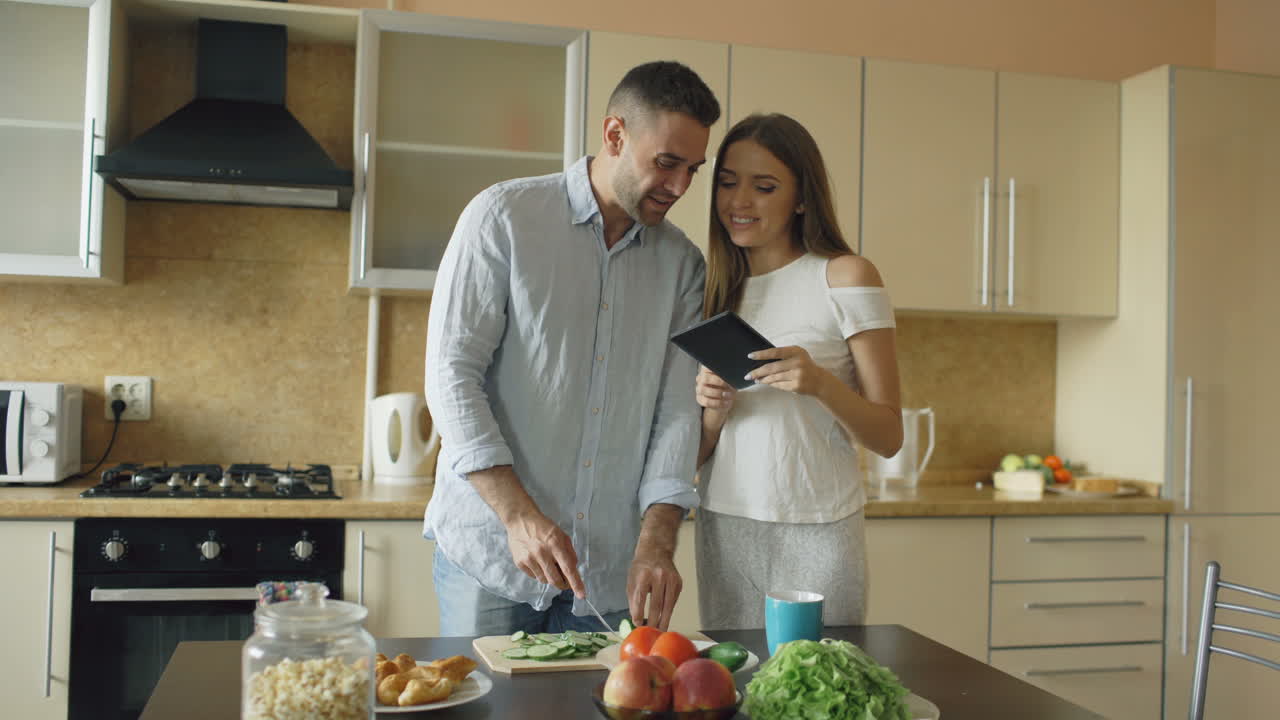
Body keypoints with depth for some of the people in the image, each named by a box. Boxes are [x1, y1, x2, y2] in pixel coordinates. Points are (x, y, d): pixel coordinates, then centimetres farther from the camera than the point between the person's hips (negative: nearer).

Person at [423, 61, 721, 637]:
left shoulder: (682, 263, 7)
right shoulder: (504, 216, -4)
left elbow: (677, 410, 3)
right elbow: (451, 376, -10)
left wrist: (655, 543, -11)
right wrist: (519, 516, -19)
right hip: (491, 549, -3)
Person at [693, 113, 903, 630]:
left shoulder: (844, 277, -3)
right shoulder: (714, 289, 10)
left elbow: (889, 438, -5)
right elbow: (695, 454, 13)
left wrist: (821, 384, -22)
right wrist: (713, 413, -8)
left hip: (815, 532, -4)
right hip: (722, 527, 4)